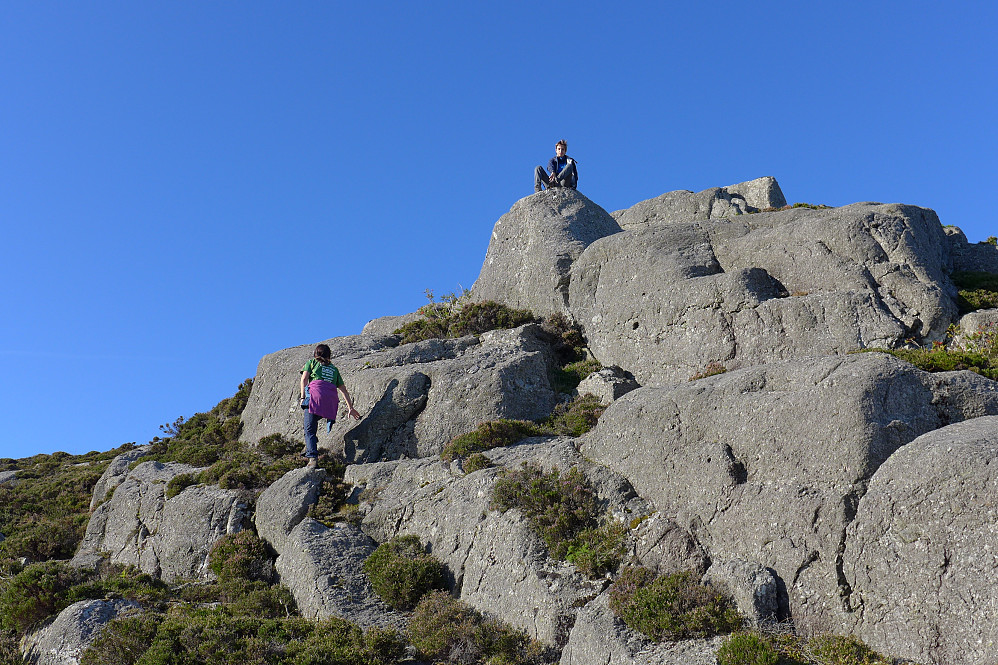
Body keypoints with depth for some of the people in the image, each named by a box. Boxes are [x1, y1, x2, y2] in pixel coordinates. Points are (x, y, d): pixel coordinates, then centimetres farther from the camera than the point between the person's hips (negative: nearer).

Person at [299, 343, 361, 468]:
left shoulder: (312, 362, 23)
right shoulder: (334, 369, 31)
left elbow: (304, 378, 6)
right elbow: (344, 390, 31)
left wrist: (303, 397, 0)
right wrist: (350, 408, 34)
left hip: (315, 394, -4)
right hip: (332, 399, 4)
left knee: (310, 430, -8)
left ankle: (313, 458, -24)